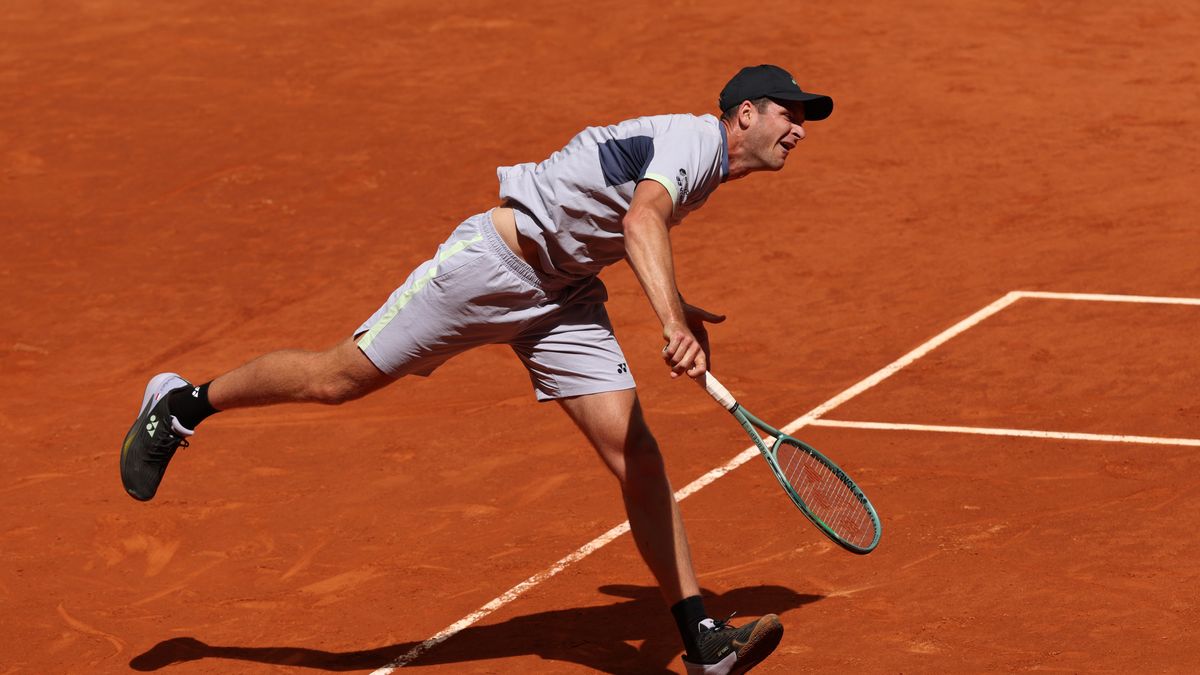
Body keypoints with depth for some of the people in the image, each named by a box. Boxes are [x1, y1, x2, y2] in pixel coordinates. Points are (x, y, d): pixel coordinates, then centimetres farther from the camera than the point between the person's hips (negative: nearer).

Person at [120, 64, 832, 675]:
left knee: (637, 455, -5)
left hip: (563, 296, 9)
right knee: (337, 378, 0)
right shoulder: (692, 139, -21)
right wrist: (671, 321, -56)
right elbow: (642, 220, -42)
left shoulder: (709, 165, 10)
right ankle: (184, 405, 24)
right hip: (492, 265, -9)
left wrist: (678, 310, 26)